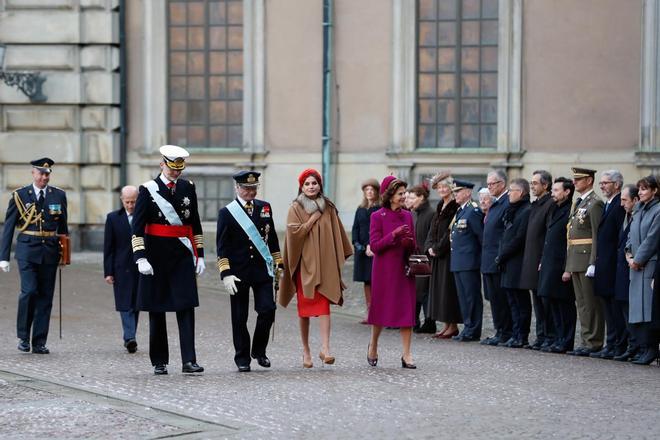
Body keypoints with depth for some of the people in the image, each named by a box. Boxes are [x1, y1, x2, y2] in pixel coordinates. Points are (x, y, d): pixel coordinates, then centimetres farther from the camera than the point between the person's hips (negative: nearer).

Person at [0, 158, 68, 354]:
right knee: (29, 291, -15)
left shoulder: (59, 195, 8)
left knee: (45, 297, 2)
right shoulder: (19, 196, 1)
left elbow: (63, 226, 16)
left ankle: (39, 342, 8)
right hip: (27, 251, -3)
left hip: (50, 252, 3)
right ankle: (23, 336, 1)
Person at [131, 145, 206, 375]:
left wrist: (200, 255, 10)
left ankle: (189, 360, -8)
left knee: (186, 307, -6)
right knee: (157, 310, 5)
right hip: (156, 256, -2)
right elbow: (137, 227, -8)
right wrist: (140, 258, -16)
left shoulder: (188, 188, 7)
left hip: (182, 255, 2)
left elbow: (195, 224, 14)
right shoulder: (148, 190, -4)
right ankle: (159, 362, 14)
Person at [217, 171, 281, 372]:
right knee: (240, 317, 2)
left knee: (267, 310, -6)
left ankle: (259, 351, 15)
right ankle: (242, 358, 13)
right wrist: (226, 273, -12)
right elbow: (222, 247, -4)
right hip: (238, 273, -3)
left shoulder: (265, 208, 9)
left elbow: (273, 239, 16)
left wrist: (278, 264, 13)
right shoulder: (227, 212, -2)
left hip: (262, 270, 3)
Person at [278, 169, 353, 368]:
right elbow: (294, 232, -13)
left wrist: (338, 258, 8)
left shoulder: (328, 208, 9)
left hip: (324, 262, 1)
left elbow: (337, 234, 13)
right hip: (304, 262, -1)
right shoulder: (296, 208, 1)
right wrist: (314, 218, -12)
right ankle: (306, 350, 13)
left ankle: (325, 348, -18)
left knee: (324, 305, -11)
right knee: (305, 306, 4)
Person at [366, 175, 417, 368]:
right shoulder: (378, 217, -4)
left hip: (405, 268, 4)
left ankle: (406, 354, -2)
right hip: (384, 269, -4)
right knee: (382, 308, 5)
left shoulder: (407, 216, 9)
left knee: (407, 309, -3)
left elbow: (414, 246, 14)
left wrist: (409, 243, -9)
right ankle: (373, 346, 28)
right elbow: (375, 246, -10)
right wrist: (394, 235, -21)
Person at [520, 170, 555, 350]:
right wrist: (528, 260, 15)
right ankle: (541, 337, 17)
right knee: (538, 302, 12)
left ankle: (550, 338, 0)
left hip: (543, 261, -9)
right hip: (532, 261, 9)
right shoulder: (535, 205, 16)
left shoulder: (550, 204, -12)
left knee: (546, 300, -5)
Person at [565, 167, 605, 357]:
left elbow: (597, 235, -16)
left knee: (591, 304, -6)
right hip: (575, 261, 9)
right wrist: (568, 267, 18)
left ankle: (593, 343, -3)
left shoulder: (595, 203, -9)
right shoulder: (577, 204, 19)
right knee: (582, 303, 10)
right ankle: (586, 342, 14)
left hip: (587, 259, -9)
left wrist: (593, 263, -21)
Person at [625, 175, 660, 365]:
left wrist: (638, 260, -11)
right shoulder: (639, 210, 17)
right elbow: (631, 235, 21)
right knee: (638, 309, 6)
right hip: (637, 266, 8)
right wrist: (629, 254, 6)